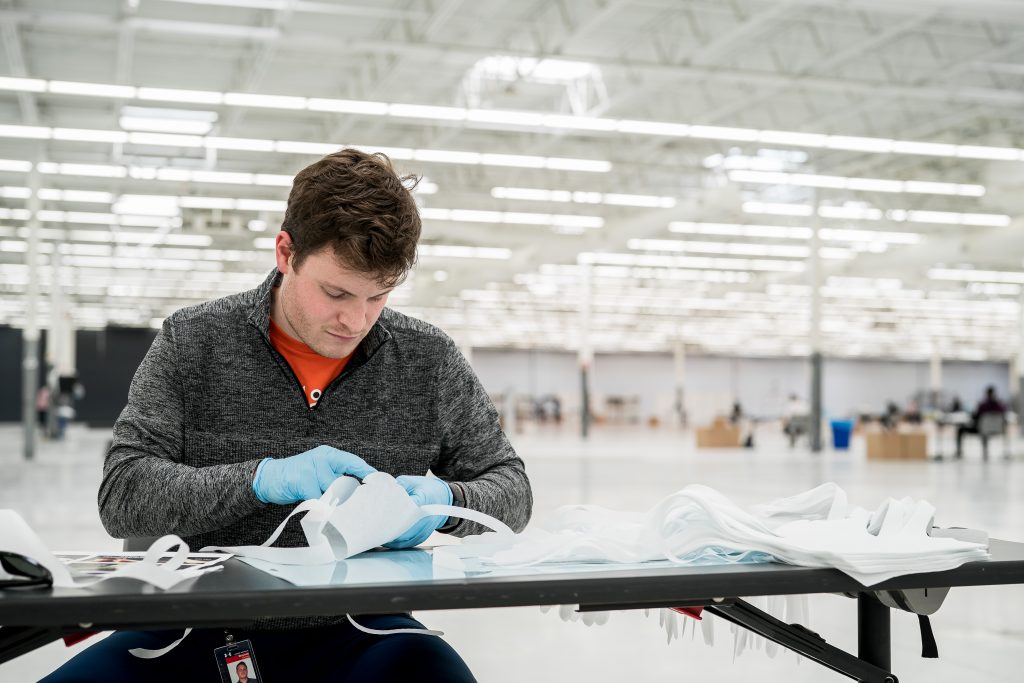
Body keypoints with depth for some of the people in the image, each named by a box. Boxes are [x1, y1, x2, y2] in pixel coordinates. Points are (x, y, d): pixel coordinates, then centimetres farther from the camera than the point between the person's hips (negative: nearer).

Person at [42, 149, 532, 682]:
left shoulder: (429, 358, 3)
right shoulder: (191, 342, 0)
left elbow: (510, 486, 8)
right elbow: (121, 496, -7)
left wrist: (444, 501, -16)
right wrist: (262, 478, -22)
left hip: (354, 632, 0)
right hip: (205, 630, 0)